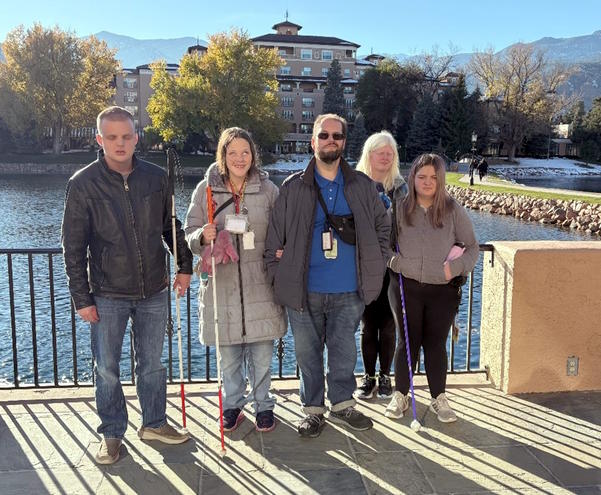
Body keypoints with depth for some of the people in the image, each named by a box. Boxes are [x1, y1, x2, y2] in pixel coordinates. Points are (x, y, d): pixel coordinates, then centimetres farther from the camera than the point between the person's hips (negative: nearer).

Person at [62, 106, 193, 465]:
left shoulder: (156, 177, 0)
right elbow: (73, 246, -5)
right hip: (108, 295, -2)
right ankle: (112, 434, 27)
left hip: (154, 291, 2)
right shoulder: (83, 183, -8)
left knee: (152, 364, 15)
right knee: (107, 369, 9)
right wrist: (81, 297, -6)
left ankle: (154, 423, 33)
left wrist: (185, 266, 8)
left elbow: (171, 227, 12)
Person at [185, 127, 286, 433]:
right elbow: (190, 233, 3)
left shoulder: (268, 189, 2)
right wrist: (203, 236, -18)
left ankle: (263, 405, 28)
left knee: (262, 353, 7)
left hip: (260, 284, 0)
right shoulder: (206, 189, 1)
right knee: (228, 354, 11)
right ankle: (233, 405, 31)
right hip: (222, 284, 0)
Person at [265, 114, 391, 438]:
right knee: (307, 352, 10)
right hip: (304, 291, -1)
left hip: (349, 292, 1)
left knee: (344, 351, 12)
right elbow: (275, 237, 1)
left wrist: (374, 268, 7)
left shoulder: (362, 186, 5)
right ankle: (313, 409, 27)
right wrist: (279, 277, -3)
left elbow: (383, 226, 14)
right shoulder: (293, 187, 1)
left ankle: (342, 405, 31)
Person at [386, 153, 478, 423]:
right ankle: (400, 395, 25)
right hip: (406, 287, 0)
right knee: (407, 342, 9)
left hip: (443, 290, 0)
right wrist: (395, 261, -12)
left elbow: (472, 247, 5)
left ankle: (439, 399, 25)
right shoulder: (400, 208, -1)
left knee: (436, 343, 10)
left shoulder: (453, 209, -1)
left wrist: (456, 267, -11)